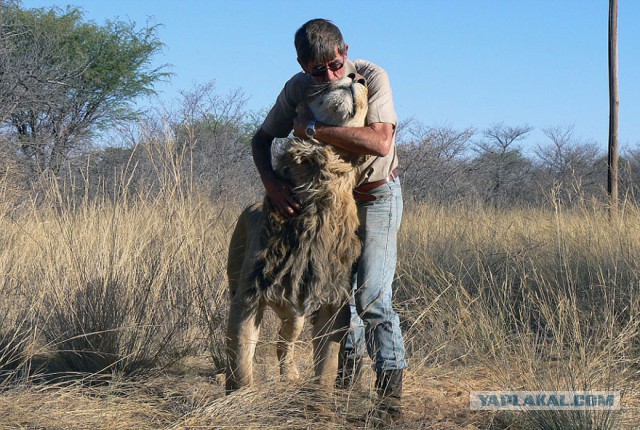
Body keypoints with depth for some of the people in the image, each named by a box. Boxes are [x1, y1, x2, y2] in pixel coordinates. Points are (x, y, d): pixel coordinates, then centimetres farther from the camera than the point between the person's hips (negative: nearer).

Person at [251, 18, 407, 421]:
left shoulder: (372, 77, -24)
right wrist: (271, 183, -23)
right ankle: (351, 353, 34)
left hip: (377, 195, -4)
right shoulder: (298, 89, -12)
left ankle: (391, 387, -9)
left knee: (371, 294, -15)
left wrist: (312, 128, -34)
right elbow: (262, 139, -3)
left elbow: (380, 143, -37)